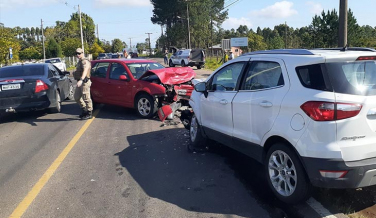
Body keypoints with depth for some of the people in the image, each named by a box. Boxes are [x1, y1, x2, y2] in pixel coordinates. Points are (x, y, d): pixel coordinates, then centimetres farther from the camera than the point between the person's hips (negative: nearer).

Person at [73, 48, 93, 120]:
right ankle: (84, 110, 26)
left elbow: (85, 71, -33)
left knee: (86, 98, -6)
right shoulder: (79, 62, 18)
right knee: (76, 97, 14)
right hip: (80, 82, 10)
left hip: (84, 82, -10)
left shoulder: (85, 62, -15)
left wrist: (81, 80, -46)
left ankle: (89, 114, 3)